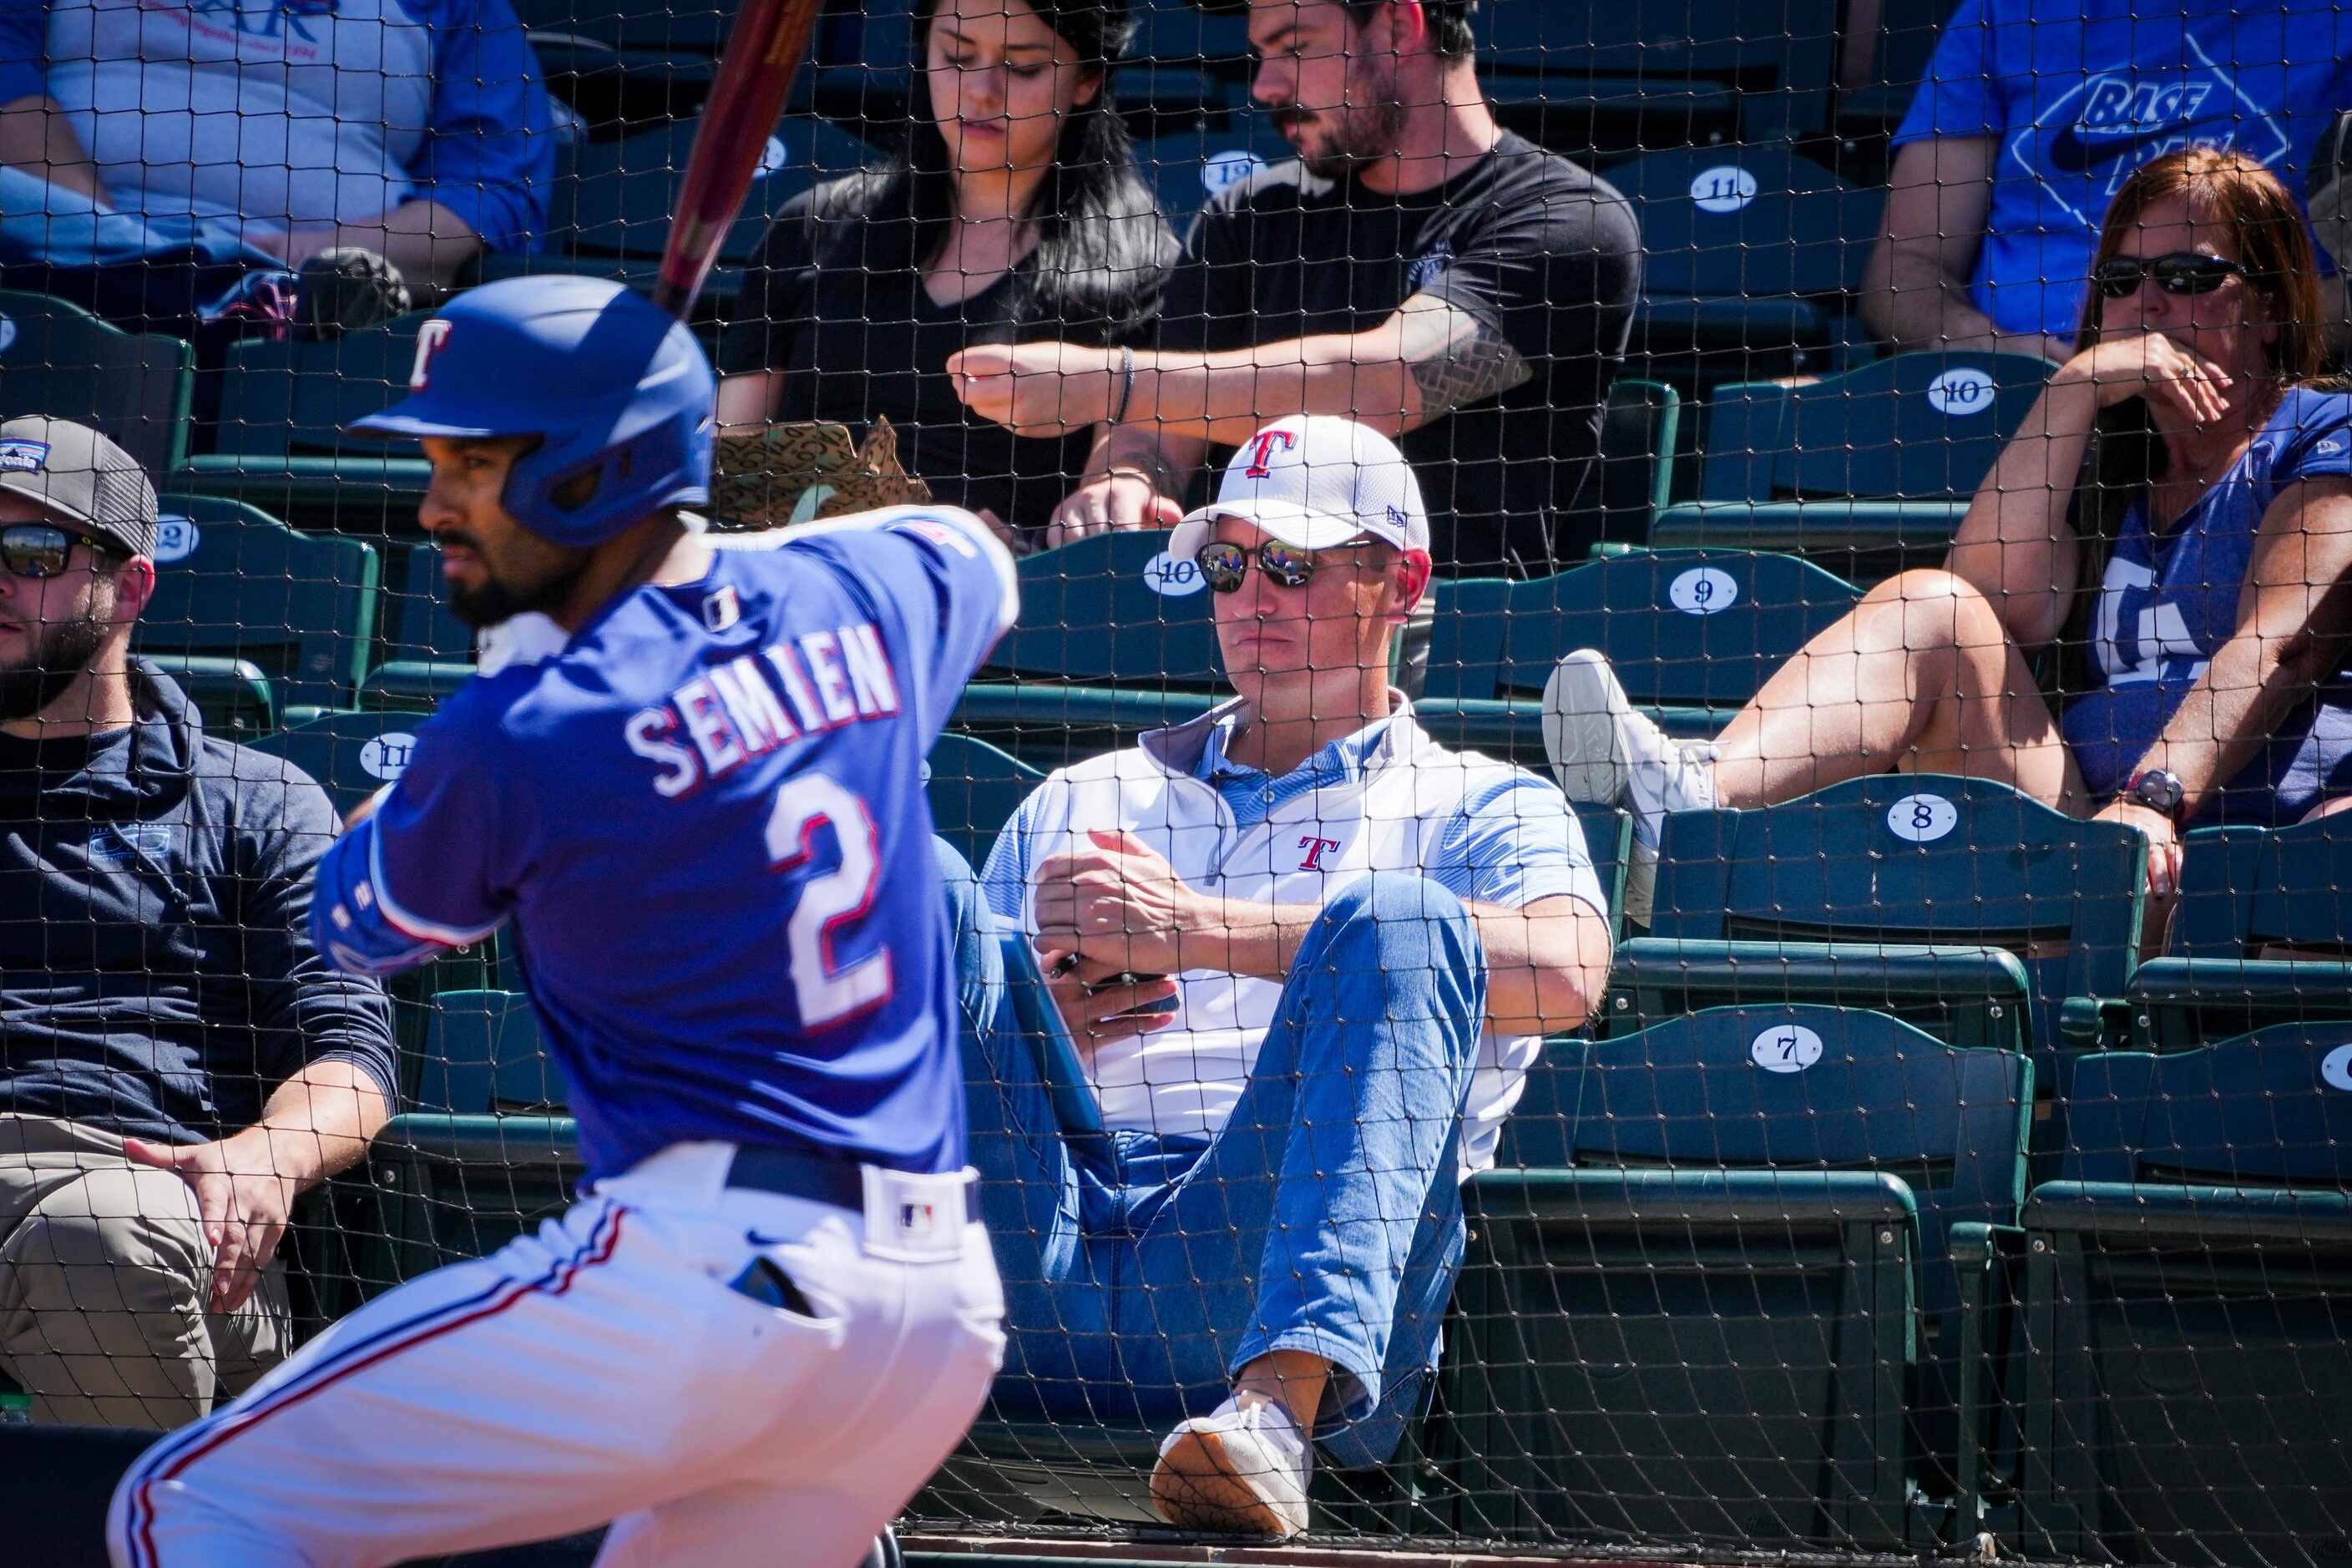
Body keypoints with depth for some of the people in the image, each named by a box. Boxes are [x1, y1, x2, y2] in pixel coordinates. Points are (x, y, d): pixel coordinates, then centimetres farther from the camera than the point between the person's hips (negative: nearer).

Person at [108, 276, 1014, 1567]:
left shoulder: (520, 734, -9)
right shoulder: (866, 597, 8)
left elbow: (353, 930, 13)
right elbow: (979, 555, 35)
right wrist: (706, 557, 38)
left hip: (701, 1278, -7)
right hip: (945, 1309, 8)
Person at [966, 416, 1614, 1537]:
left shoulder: (1478, 807, 21)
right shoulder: (1081, 801, 34)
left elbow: (1565, 973, -5)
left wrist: (1206, 929, -10)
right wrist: (1026, 1021, -2)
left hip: (1271, 1262, -3)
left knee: (1398, 917, -26)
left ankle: (1282, 1401, -46)